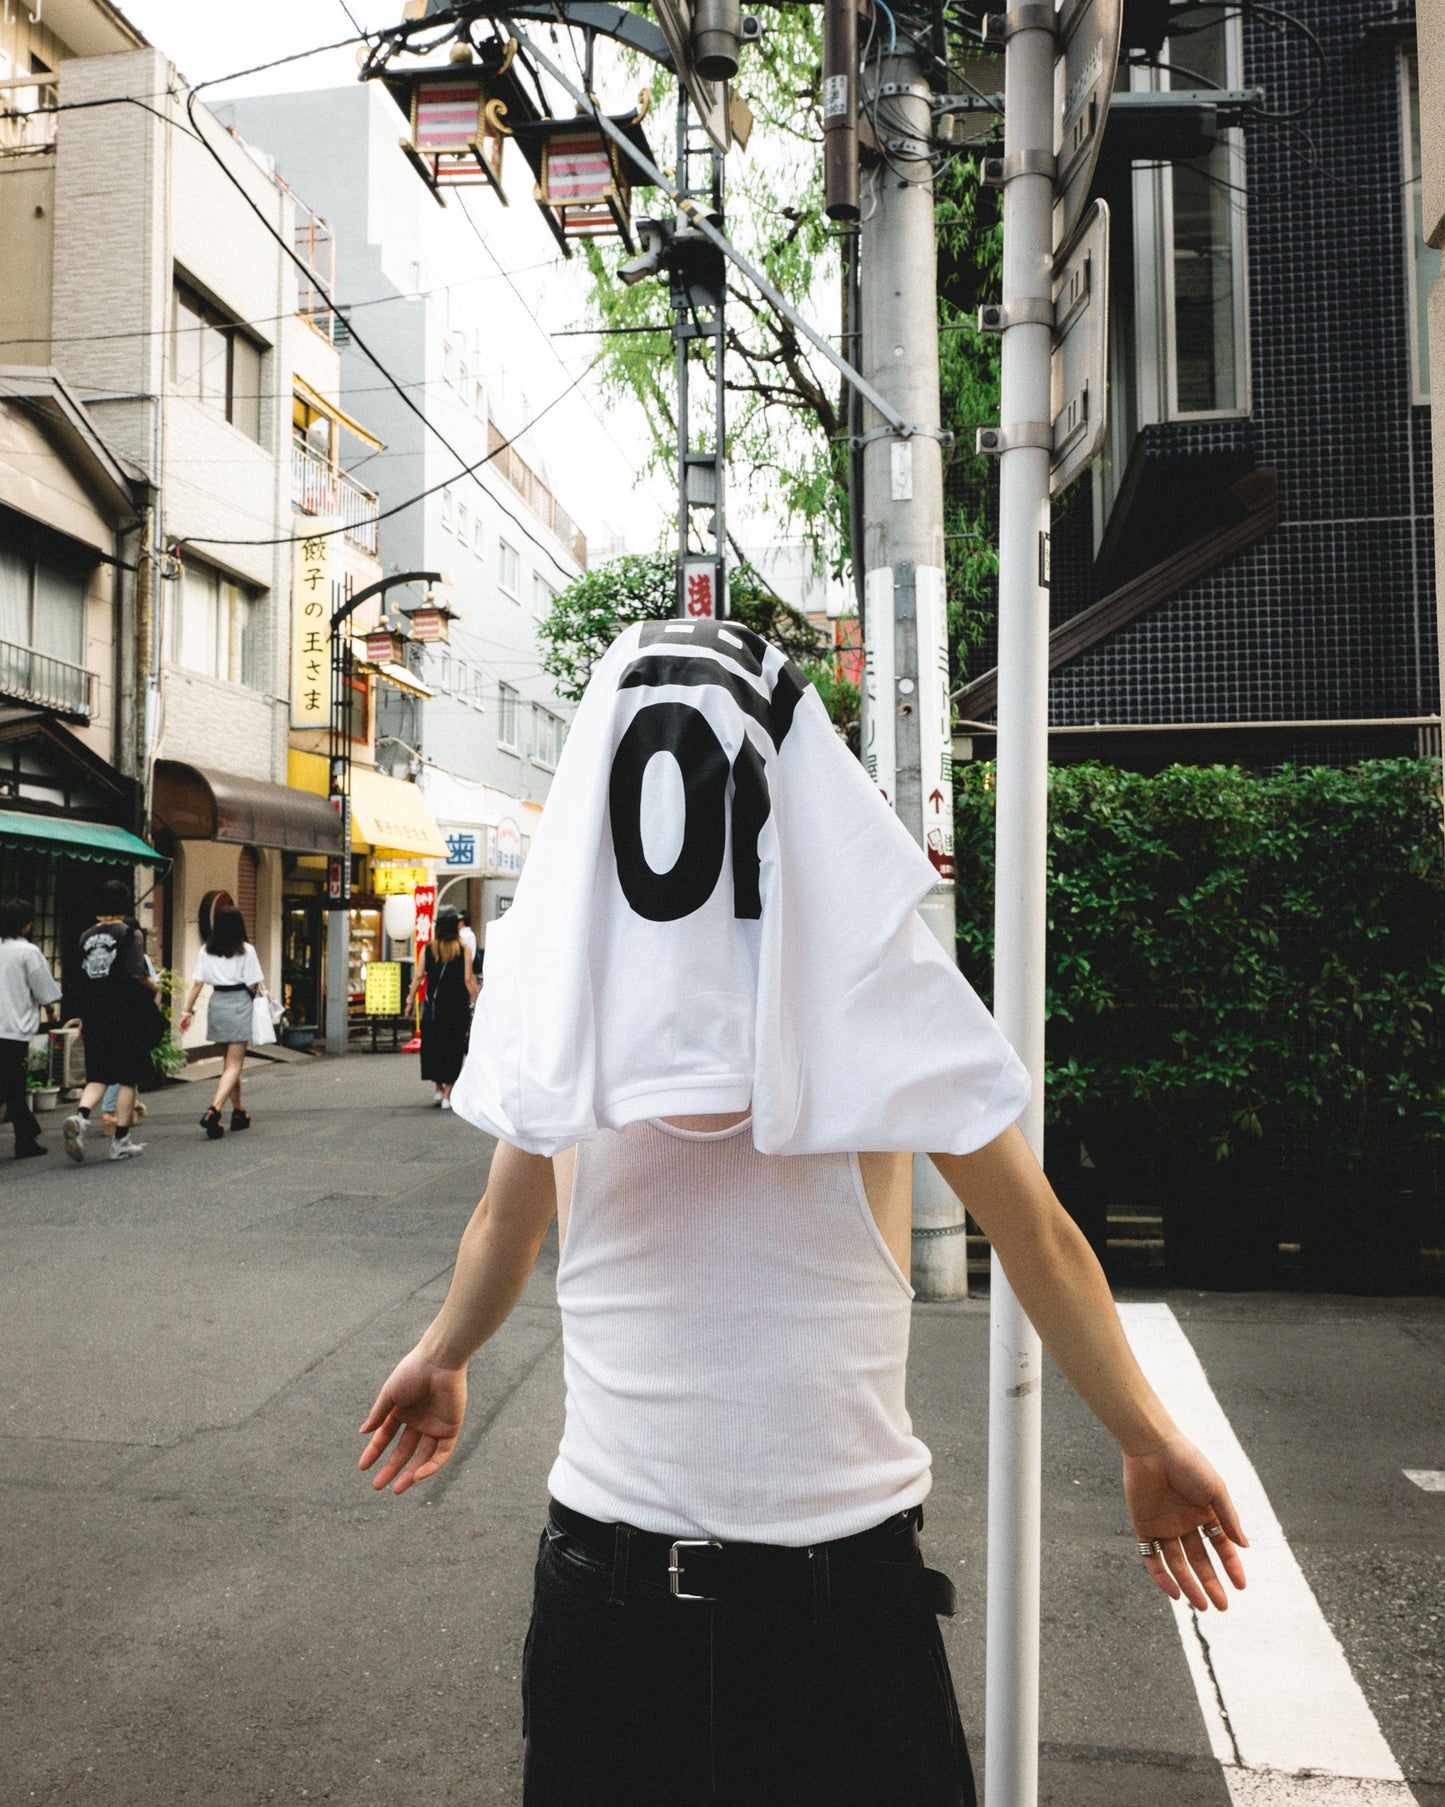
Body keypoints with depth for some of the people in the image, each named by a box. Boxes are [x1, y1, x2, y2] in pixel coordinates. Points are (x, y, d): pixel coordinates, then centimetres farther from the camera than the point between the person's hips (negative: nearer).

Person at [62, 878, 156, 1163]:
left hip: (94, 1018, 5)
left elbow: (79, 980, 11)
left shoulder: (87, 936, 7)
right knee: (128, 1078, 5)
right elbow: (136, 974, -18)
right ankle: (121, 1141, 8)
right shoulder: (129, 934, -9)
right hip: (127, 1017, -5)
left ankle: (80, 1116, -16)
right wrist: (153, 986, 1)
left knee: (98, 1075, 12)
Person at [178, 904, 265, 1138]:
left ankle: (238, 1112, 26)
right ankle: (214, 1109, -24)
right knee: (234, 1064, -5)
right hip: (239, 1004, -5)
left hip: (216, 1003, 5)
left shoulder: (206, 950, 4)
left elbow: (197, 983, 0)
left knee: (229, 1061, 18)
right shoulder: (246, 950, -7)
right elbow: (253, 985, -7)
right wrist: (259, 1001, 13)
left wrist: (188, 1010, 3)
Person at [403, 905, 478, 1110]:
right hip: (457, 1005, -2)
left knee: (432, 1046, 15)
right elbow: (468, 980, -8)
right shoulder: (462, 948, -5)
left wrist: (410, 1001, 6)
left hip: (434, 1005, 2)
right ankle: (447, 1095, 2)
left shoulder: (429, 948, 1)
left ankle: (438, 1089, 18)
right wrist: (476, 1004, -3)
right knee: (453, 1047, 3)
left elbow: (419, 977, -1)